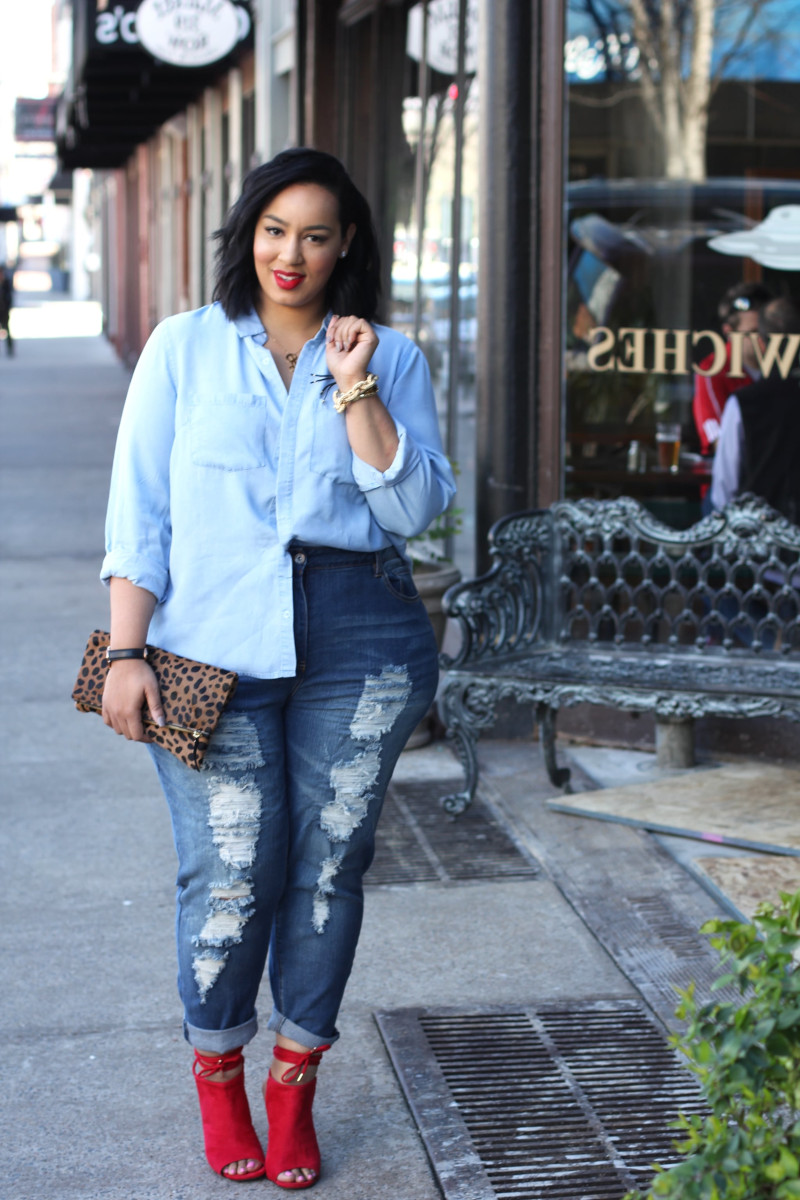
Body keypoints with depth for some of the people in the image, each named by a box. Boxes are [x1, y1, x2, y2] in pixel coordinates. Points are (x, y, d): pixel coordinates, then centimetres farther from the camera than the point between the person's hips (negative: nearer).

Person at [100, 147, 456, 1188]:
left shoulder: (391, 360, 10)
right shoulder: (186, 348, 8)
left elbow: (416, 507, -1)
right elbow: (138, 510, 4)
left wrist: (356, 392, -9)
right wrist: (126, 651, -4)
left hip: (358, 635, 2)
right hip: (215, 635, -1)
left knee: (328, 863, 4)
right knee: (231, 869, -5)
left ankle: (295, 1087, 21)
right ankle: (218, 1077, 19)